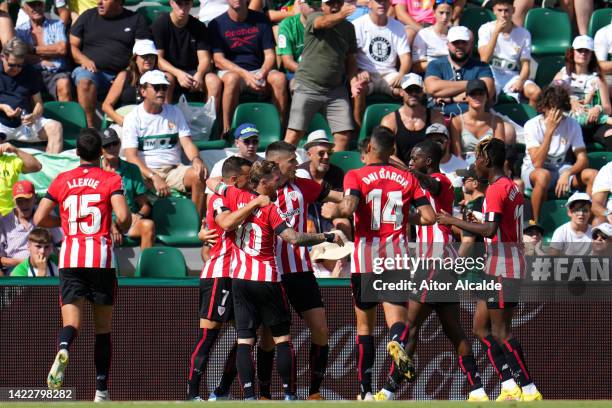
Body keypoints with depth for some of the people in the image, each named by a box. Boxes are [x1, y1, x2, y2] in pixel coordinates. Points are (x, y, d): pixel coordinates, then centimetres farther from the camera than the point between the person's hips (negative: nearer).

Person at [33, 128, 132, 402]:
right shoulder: (111, 180, 2)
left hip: (70, 258, 1)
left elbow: (39, 219, 7)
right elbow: (123, 216, -11)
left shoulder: (62, 180, 10)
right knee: (103, 328, 10)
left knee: (71, 323, -7)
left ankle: (63, 349, -43)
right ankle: (101, 391, 10)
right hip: (102, 258, -1)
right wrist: (122, 229, 12)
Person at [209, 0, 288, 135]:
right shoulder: (217, 24, 1)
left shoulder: (261, 20, 8)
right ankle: (227, 131, -34)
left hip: (258, 70, 2)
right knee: (232, 78, -38)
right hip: (229, 70, -2)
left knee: (279, 78, -29)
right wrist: (245, 74, -21)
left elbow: (270, 55, 5)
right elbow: (219, 60, -6)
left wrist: (262, 74, -17)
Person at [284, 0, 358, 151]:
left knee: (344, 135, -5)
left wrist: (353, 81, -1)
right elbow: (322, 22, -27)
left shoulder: (348, 27, 12)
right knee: (294, 134, -7)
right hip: (308, 86, -4)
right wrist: (340, 16, -48)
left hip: (336, 89, 4)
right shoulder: (314, 17, -2)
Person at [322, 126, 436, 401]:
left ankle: (366, 390, 12)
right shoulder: (407, 178, 8)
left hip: (366, 254, -1)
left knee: (365, 324, 11)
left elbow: (348, 207, -18)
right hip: (397, 254, 1)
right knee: (397, 318, -5)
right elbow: (429, 216, 3)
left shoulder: (356, 176, 0)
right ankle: (398, 341, -42)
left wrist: (330, 212, 2)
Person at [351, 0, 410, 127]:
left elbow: (405, 56, 6)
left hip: (389, 74, 3)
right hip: (366, 73, -3)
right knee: (359, 86, -37)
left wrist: (401, 75, -15)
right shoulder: (358, 25, 1)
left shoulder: (397, 27, 12)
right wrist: (358, 73, -26)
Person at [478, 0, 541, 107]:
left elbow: (525, 64, 1)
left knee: (536, 92, -27)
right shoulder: (486, 29, 0)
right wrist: (496, 32, -16)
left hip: (512, 75, 2)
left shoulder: (523, 34, 3)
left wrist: (521, 81, -21)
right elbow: (484, 59, -13)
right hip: (492, 74, -2)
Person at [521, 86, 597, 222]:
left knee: (593, 175, -21)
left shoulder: (572, 125, -7)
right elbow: (537, 163, -27)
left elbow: (583, 159, -10)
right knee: (544, 175, -40)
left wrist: (567, 173, -32)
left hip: (559, 169, 4)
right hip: (532, 171, -4)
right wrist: (550, 131, -32)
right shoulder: (532, 125, -18)